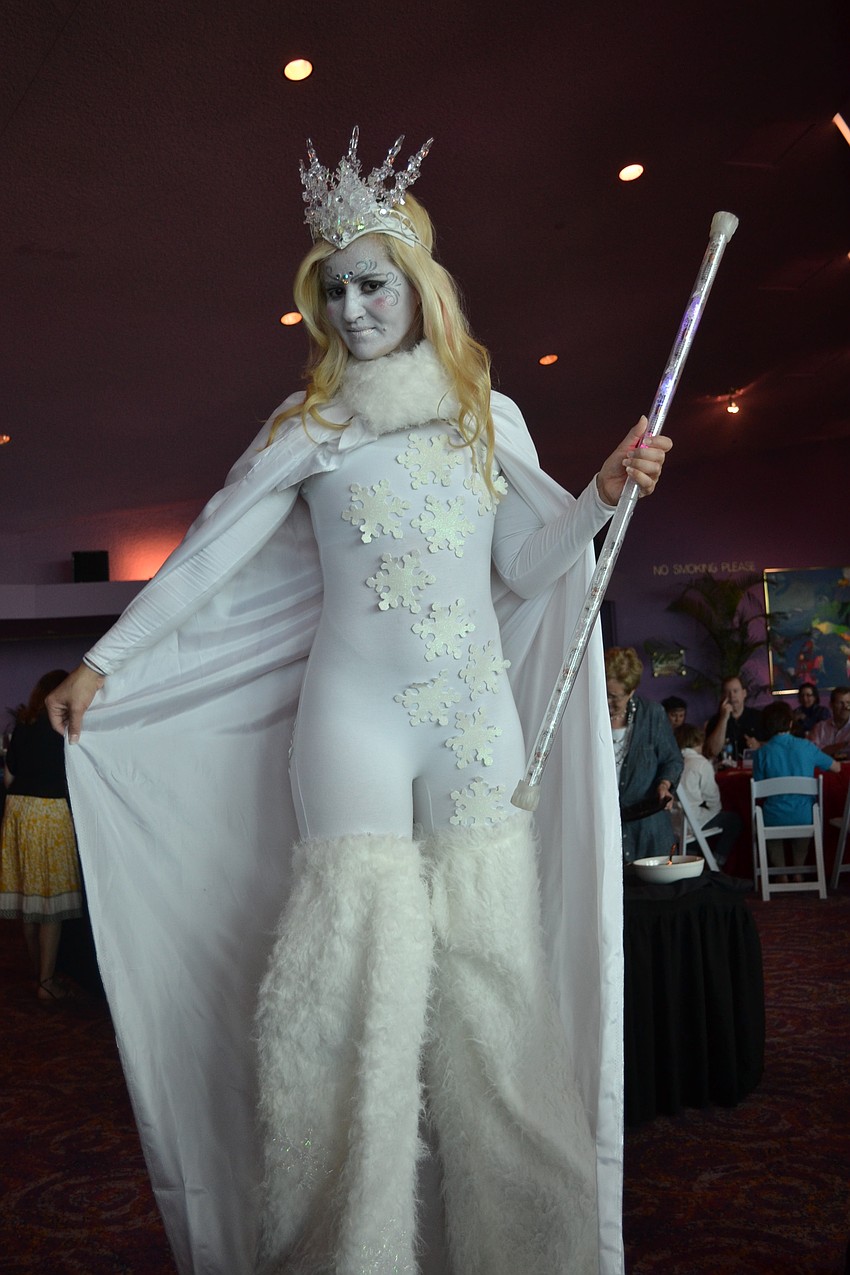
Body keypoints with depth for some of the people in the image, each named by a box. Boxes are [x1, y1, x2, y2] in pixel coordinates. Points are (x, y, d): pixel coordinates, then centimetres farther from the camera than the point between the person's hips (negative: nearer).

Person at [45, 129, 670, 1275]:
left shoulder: (489, 416, 12)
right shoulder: (310, 428, 8)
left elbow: (527, 567, 10)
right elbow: (210, 554, 7)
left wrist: (601, 495, -5)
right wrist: (104, 660, 6)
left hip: (478, 711, 2)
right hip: (355, 712, -1)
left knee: (487, 961, 2)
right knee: (362, 959, -5)